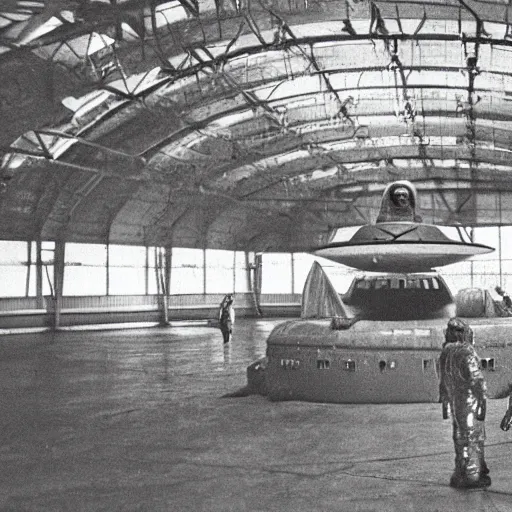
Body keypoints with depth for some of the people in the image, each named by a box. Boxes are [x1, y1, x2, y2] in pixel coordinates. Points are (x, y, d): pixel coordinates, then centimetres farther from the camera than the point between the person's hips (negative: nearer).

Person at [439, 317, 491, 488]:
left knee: (460, 438, 15)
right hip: (470, 402, -8)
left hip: (455, 403, 8)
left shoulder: (445, 353, 8)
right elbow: (476, 380, -21)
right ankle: (472, 476, 4)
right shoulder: (467, 352, -17)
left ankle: (460, 476, 22)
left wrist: (445, 405, 21)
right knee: (473, 438, 0)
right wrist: (482, 403, -17)